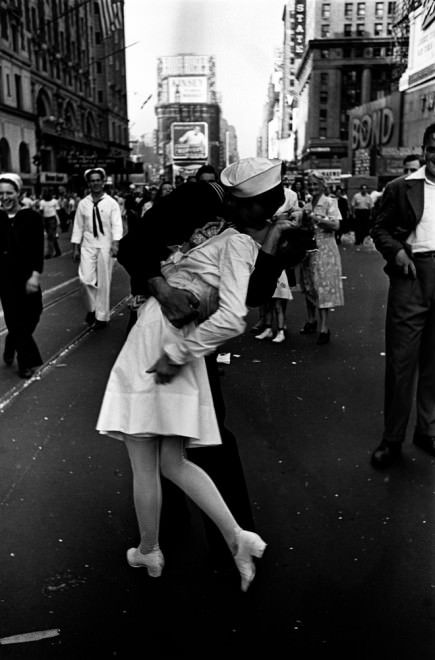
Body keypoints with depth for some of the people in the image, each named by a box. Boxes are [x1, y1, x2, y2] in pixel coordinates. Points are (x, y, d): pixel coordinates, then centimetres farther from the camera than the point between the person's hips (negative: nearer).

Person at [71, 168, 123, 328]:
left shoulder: (111, 203, -2)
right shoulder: (83, 203, 5)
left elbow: (117, 225, -11)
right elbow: (78, 226, 8)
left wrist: (115, 243, -25)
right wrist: (75, 248, 5)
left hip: (105, 245, -2)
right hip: (87, 245, 2)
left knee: (104, 282, 4)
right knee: (86, 278, -9)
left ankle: (102, 315, 18)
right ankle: (91, 307, 17)